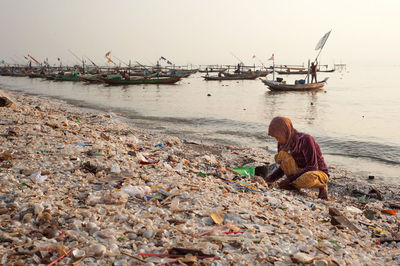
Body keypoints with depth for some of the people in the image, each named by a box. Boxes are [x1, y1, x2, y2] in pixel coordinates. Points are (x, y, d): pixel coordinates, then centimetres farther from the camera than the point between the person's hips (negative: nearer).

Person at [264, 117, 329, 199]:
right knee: (281, 155, -18)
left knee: (307, 179, -42)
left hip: (319, 172, -5)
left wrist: (290, 179, -26)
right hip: (301, 171, 5)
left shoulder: (305, 139, -23)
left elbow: (313, 167, -25)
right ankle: (294, 185, -10)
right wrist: (270, 178, -8)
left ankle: (321, 186, -7)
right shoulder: (285, 143, -2)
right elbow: (283, 167, 9)